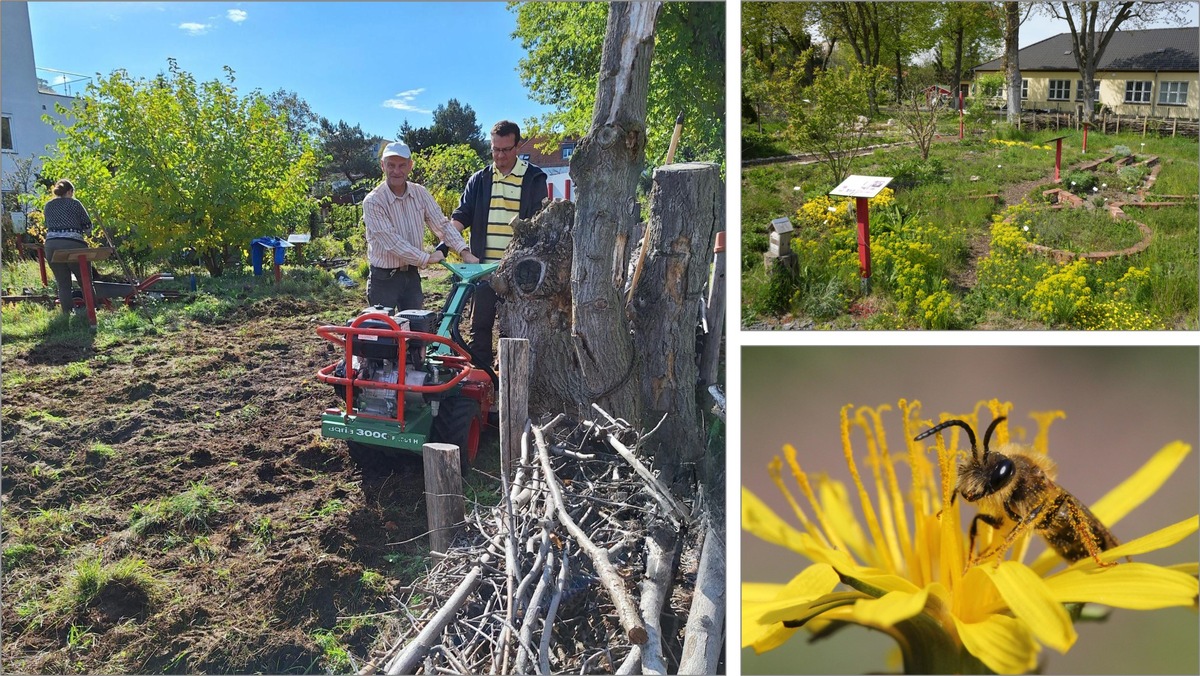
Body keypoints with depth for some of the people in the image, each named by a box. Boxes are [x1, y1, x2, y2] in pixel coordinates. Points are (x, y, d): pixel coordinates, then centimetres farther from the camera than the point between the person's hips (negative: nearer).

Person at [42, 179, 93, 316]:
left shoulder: (48, 206, 16)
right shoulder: (74, 203, 4)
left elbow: (47, 224, 21)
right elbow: (88, 224, 6)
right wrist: (84, 232, 27)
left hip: (51, 245, 4)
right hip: (73, 245, -4)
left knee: (63, 284, 8)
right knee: (85, 281, 5)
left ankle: (67, 313, 3)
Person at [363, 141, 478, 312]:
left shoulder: (421, 193, 1)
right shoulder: (373, 201, -16)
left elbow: (442, 225, 0)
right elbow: (391, 242, -22)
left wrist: (465, 252, -14)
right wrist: (427, 258, -19)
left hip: (412, 275, 5)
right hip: (384, 278, -5)